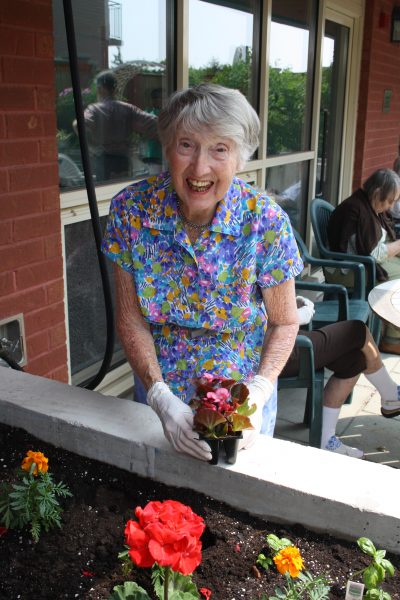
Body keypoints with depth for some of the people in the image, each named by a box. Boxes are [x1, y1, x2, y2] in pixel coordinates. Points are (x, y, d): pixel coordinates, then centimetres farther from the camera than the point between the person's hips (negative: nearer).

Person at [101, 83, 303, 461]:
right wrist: (161, 398, -23)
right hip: (159, 392, 2)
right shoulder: (130, 211, -18)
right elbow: (130, 320, -12)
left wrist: (258, 395, -24)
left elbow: (284, 323, -10)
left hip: (244, 391, -1)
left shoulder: (266, 222, -22)